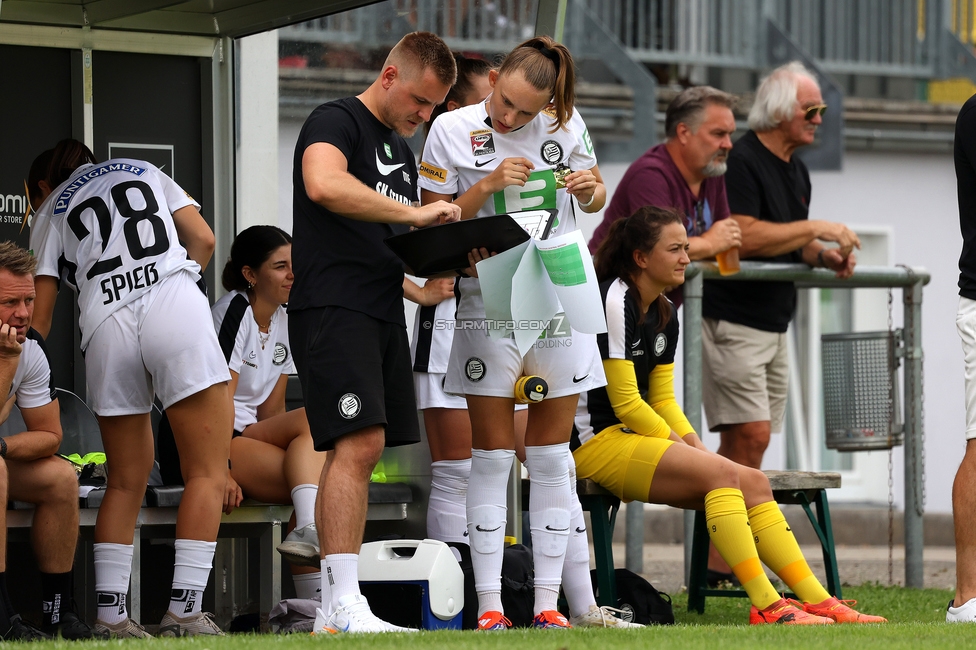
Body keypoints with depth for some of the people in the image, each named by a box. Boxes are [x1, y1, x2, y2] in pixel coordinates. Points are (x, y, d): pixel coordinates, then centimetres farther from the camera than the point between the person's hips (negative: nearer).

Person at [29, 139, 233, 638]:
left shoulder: (51, 210, 24)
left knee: (126, 480, 14)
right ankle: (184, 609, -11)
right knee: (207, 473, 0)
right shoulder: (144, 171, 27)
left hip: (106, 324, 2)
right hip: (176, 307, -2)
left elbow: (39, 312, 15)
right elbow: (203, 239, 17)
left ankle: (110, 613, 6)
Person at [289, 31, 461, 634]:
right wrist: (413, 213, -24)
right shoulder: (337, 121, -5)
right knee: (357, 445, -18)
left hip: (383, 312, 9)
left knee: (361, 451, 5)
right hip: (333, 307, -9)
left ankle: (332, 609, 7)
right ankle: (344, 605, -22)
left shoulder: (403, 149, 23)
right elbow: (323, 184, -26)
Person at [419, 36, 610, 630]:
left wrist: (590, 190, -7)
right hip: (490, 306, -2)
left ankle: (548, 602, 5)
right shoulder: (452, 130, -4)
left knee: (551, 456, 3)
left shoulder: (566, 125, 2)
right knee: (493, 457, -4)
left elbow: (597, 197, 16)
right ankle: (489, 605, -2)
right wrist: (487, 186, -17)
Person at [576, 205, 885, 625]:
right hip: (596, 442, -9)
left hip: (634, 434, 9)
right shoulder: (615, 301, -14)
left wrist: (696, 448, 1)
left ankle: (818, 601, -9)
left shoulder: (664, 313, 15)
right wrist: (682, 448, -11)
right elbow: (625, 402, -16)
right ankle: (766, 606, -27)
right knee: (720, 473, -25)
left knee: (752, 482, -5)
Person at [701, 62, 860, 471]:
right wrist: (818, 229, -18)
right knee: (751, 435, -15)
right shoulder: (741, 161, -13)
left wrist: (823, 256, 4)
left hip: (774, 324, 9)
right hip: (732, 321, -9)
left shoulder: (797, 172, 17)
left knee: (740, 443, 7)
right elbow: (745, 237, -23)